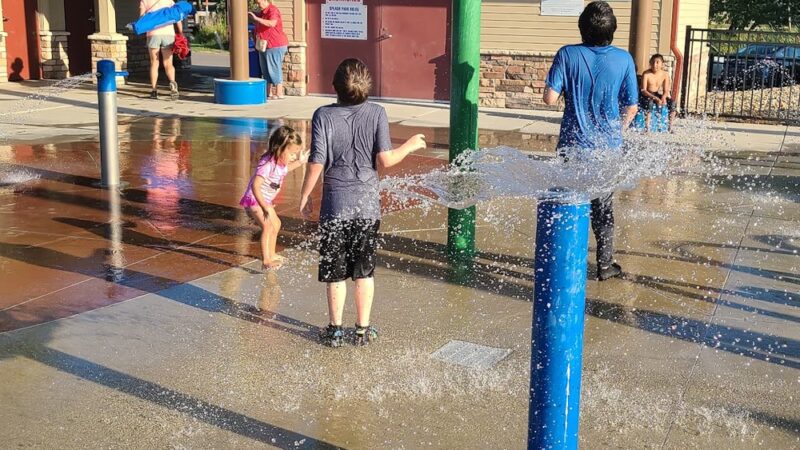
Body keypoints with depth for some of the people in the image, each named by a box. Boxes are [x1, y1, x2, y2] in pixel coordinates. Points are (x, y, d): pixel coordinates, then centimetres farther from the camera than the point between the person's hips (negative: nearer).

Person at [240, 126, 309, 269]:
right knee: (268, 227, -21)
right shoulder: (267, 164, -34)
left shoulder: (282, 160, -6)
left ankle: (271, 254, 38)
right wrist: (264, 207, -47)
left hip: (266, 200, 10)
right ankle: (266, 261, -20)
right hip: (255, 200, -10)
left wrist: (299, 162, 12)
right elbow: (255, 186, -41)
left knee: (276, 224, 22)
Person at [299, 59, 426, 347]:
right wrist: (410, 146, 8)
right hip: (368, 204, 1)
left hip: (335, 206, -1)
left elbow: (316, 163, -10)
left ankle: (335, 330, 17)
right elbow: (384, 160, -10)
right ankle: (363, 330, 19)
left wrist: (305, 196, 3)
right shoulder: (377, 113, -7)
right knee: (364, 272, 12)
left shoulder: (324, 116, -9)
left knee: (334, 273, 10)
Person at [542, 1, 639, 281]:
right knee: (603, 208, 15)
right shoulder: (623, 60, -6)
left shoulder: (568, 55, -10)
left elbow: (550, 98, -13)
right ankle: (605, 265, 21)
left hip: (573, 145, -1)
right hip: (607, 146, 1)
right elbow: (631, 107, -1)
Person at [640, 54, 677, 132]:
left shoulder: (665, 74, -4)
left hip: (659, 95, 4)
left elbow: (666, 91, -4)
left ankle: (670, 127, -6)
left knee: (672, 103, -17)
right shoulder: (646, 74, -16)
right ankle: (647, 128, -32)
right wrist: (656, 98, -32)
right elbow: (643, 90, -21)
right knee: (649, 102, -38)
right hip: (647, 95, -4)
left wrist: (663, 97, -29)